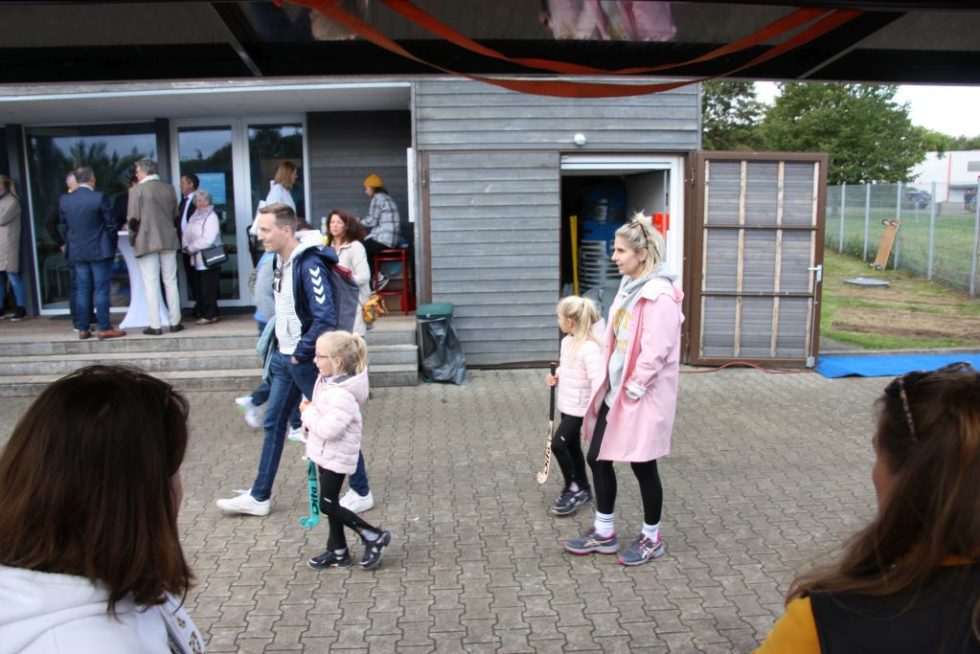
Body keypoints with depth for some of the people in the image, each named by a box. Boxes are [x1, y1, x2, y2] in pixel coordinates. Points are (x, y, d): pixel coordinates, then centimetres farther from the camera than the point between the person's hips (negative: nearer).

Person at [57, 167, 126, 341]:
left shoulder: (64, 200, 2)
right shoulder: (100, 198, -13)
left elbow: (64, 226, 8)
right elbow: (110, 224, -9)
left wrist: (72, 244, 19)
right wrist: (113, 244, 6)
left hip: (76, 252, 5)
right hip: (100, 251, -5)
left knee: (82, 290, 9)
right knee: (101, 290, -1)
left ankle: (82, 329, 12)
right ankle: (104, 328, 0)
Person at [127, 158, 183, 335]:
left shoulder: (136, 190, -9)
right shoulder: (169, 189, 4)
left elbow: (133, 218, -10)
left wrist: (133, 235, 6)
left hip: (146, 241, -4)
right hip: (168, 240, 4)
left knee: (151, 285, 1)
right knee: (171, 282, 10)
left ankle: (155, 326, 2)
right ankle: (175, 322, 12)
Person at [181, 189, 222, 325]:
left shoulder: (211, 217, -9)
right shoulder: (194, 216, 15)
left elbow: (208, 240, -19)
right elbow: (186, 234, 13)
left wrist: (191, 248, -12)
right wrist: (186, 247, -6)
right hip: (196, 259, 7)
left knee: (208, 288, -5)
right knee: (198, 288, 8)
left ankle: (209, 315, 1)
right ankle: (203, 312, 16)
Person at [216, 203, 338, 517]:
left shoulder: (309, 265, -21)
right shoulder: (280, 261, 8)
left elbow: (325, 318, -28)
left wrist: (302, 353, -19)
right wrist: (282, 345, 14)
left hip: (308, 361, -9)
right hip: (284, 358, 9)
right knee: (274, 423, 14)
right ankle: (259, 497, 26)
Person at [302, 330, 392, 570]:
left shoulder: (342, 394, -30)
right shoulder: (327, 380, 0)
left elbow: (329, 429, -32)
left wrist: (308, 413, -18)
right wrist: (309, 421, -2)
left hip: (336, 456, -9)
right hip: (325, 453, 9)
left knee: (327, 505, -1)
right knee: (329, 503, 17)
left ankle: (374, 536, 11)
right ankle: (338, 551, 30)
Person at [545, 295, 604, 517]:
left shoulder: (590, 348, -24)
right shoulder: (567, 342, 4)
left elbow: (598, 382, -27)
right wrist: (556, 377, 1)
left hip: (579, 409, -9)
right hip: (566, 406, 9)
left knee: (558, 444, -12)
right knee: (572, 447, 16)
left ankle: (573, 488, 6)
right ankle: (583, 488, 31)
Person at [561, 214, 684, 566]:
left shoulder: (660, 295, -20)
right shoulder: (630, 286, 9)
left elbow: (656, 351, -24)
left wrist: (634, 387, -17)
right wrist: (607, 384, 11)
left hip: (643, 396, -9)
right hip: (616, 390, 9)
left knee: (643, 465, 6)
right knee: (598, 458, 13)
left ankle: (652, 538, 28)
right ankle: (604, 533, 30)